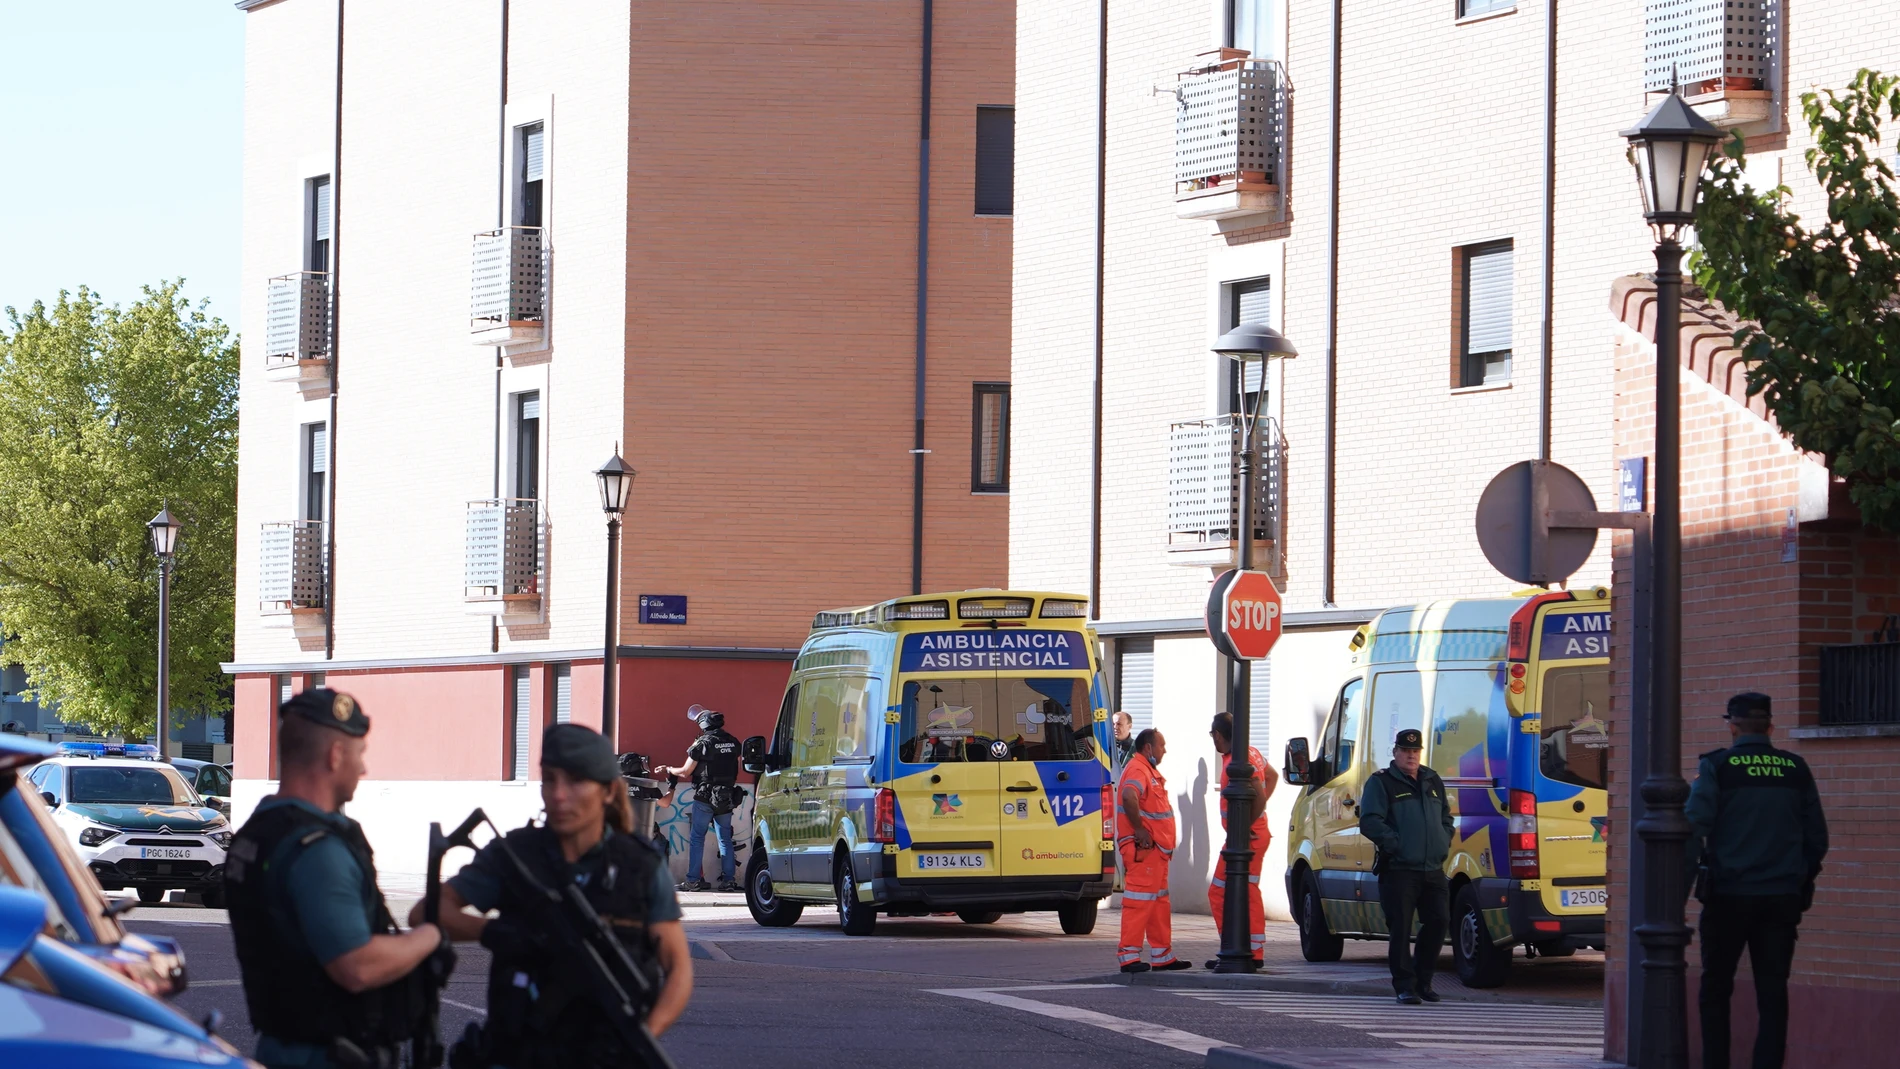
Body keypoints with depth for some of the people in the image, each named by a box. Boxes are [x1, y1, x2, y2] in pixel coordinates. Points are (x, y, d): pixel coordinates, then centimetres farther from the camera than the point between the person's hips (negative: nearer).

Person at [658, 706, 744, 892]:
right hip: (727, 798, 5)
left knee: (697, 838, 2)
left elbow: (685, 772, -6)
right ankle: (728, 879, 7)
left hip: (705, 798, -5)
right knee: (725, 839, 10)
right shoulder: (733, 742, 5)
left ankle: (693, 880, -1)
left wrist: (668, 771, 10)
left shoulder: (702, 744, -11)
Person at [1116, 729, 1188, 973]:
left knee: (1159, 901, 14)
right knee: (1139, 899, -11)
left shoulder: (1150, 770, 20)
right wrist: (1139, 829, -27)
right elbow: (1129, 797, -34)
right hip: (1142, 847, -11)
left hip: (1156, 848, 11)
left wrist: (1166, 844, 21)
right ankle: (1128, 955, -11)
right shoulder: (1137, 770, -14)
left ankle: (1162, 956, 20)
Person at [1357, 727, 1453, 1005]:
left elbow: (1446, 817, 28)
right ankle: (1405, 986, -2)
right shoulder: (1381, 782, 0)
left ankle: (1422, 980, 17)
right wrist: (1396, 844, -17)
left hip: (1433, 869, 6)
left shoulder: (1433, 781, 19)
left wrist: (1444, 842, 10)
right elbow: (1369, 822, -9)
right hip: (1398, 869, -6)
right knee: (1400, 928, -6)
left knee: (1438, 921, 3)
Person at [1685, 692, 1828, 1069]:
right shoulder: (1795, 769, 7)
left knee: (1716, 989, 10)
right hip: (1782, 897, 3)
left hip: (1730, 896, -3)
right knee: (1773, 993, 4)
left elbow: (1694, 826, -12)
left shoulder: (1717, 767, -4)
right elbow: (1817, 836, 11)